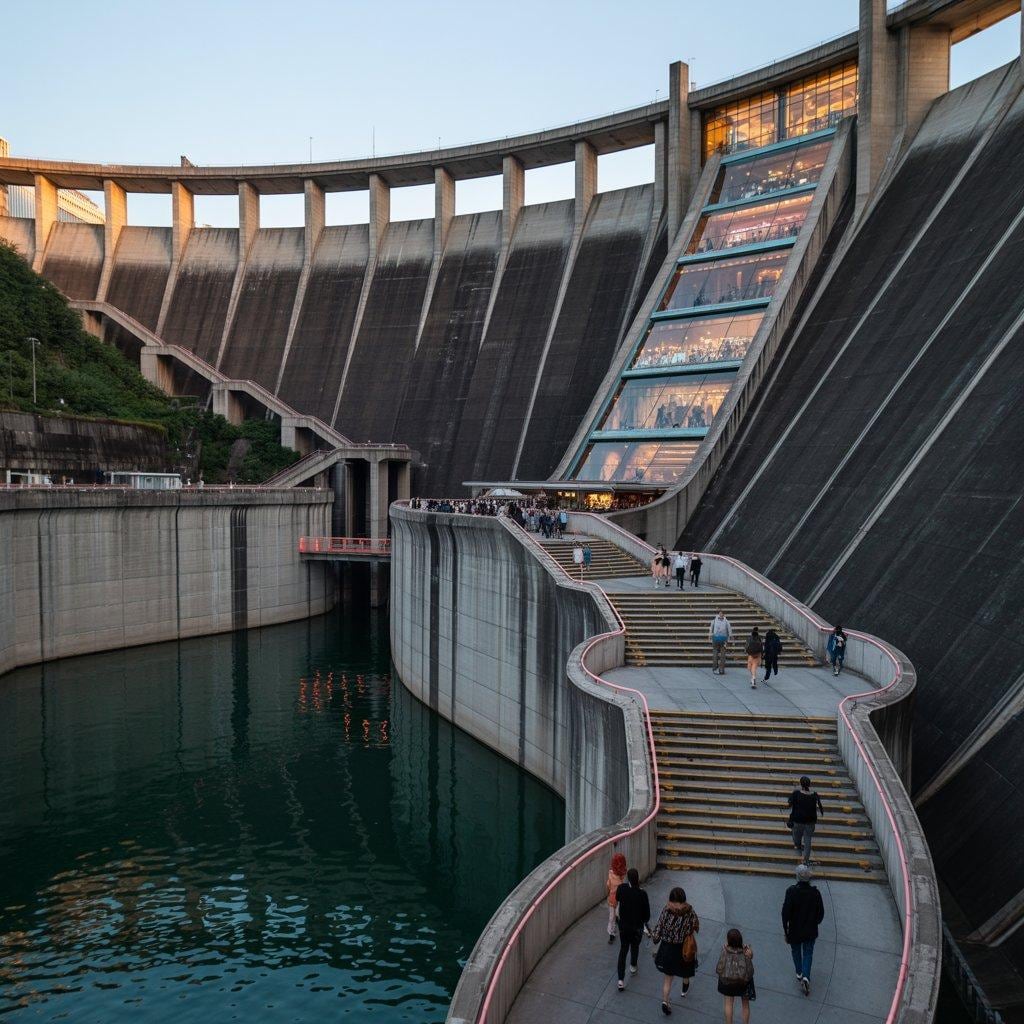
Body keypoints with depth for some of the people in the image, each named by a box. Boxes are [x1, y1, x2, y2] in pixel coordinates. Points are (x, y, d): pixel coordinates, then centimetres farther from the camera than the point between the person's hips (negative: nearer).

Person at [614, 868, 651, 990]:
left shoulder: (621, 888, -17)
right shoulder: (642, 894, -26)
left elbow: (617, 900, 6)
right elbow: (647, 912, -14)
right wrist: (645, 921, 7)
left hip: (623, 925, 1)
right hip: (637, 926, -1)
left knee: (623, 949, 12)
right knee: (635, 946, 25)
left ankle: (621, 979, 6)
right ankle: (633, 966, 49)